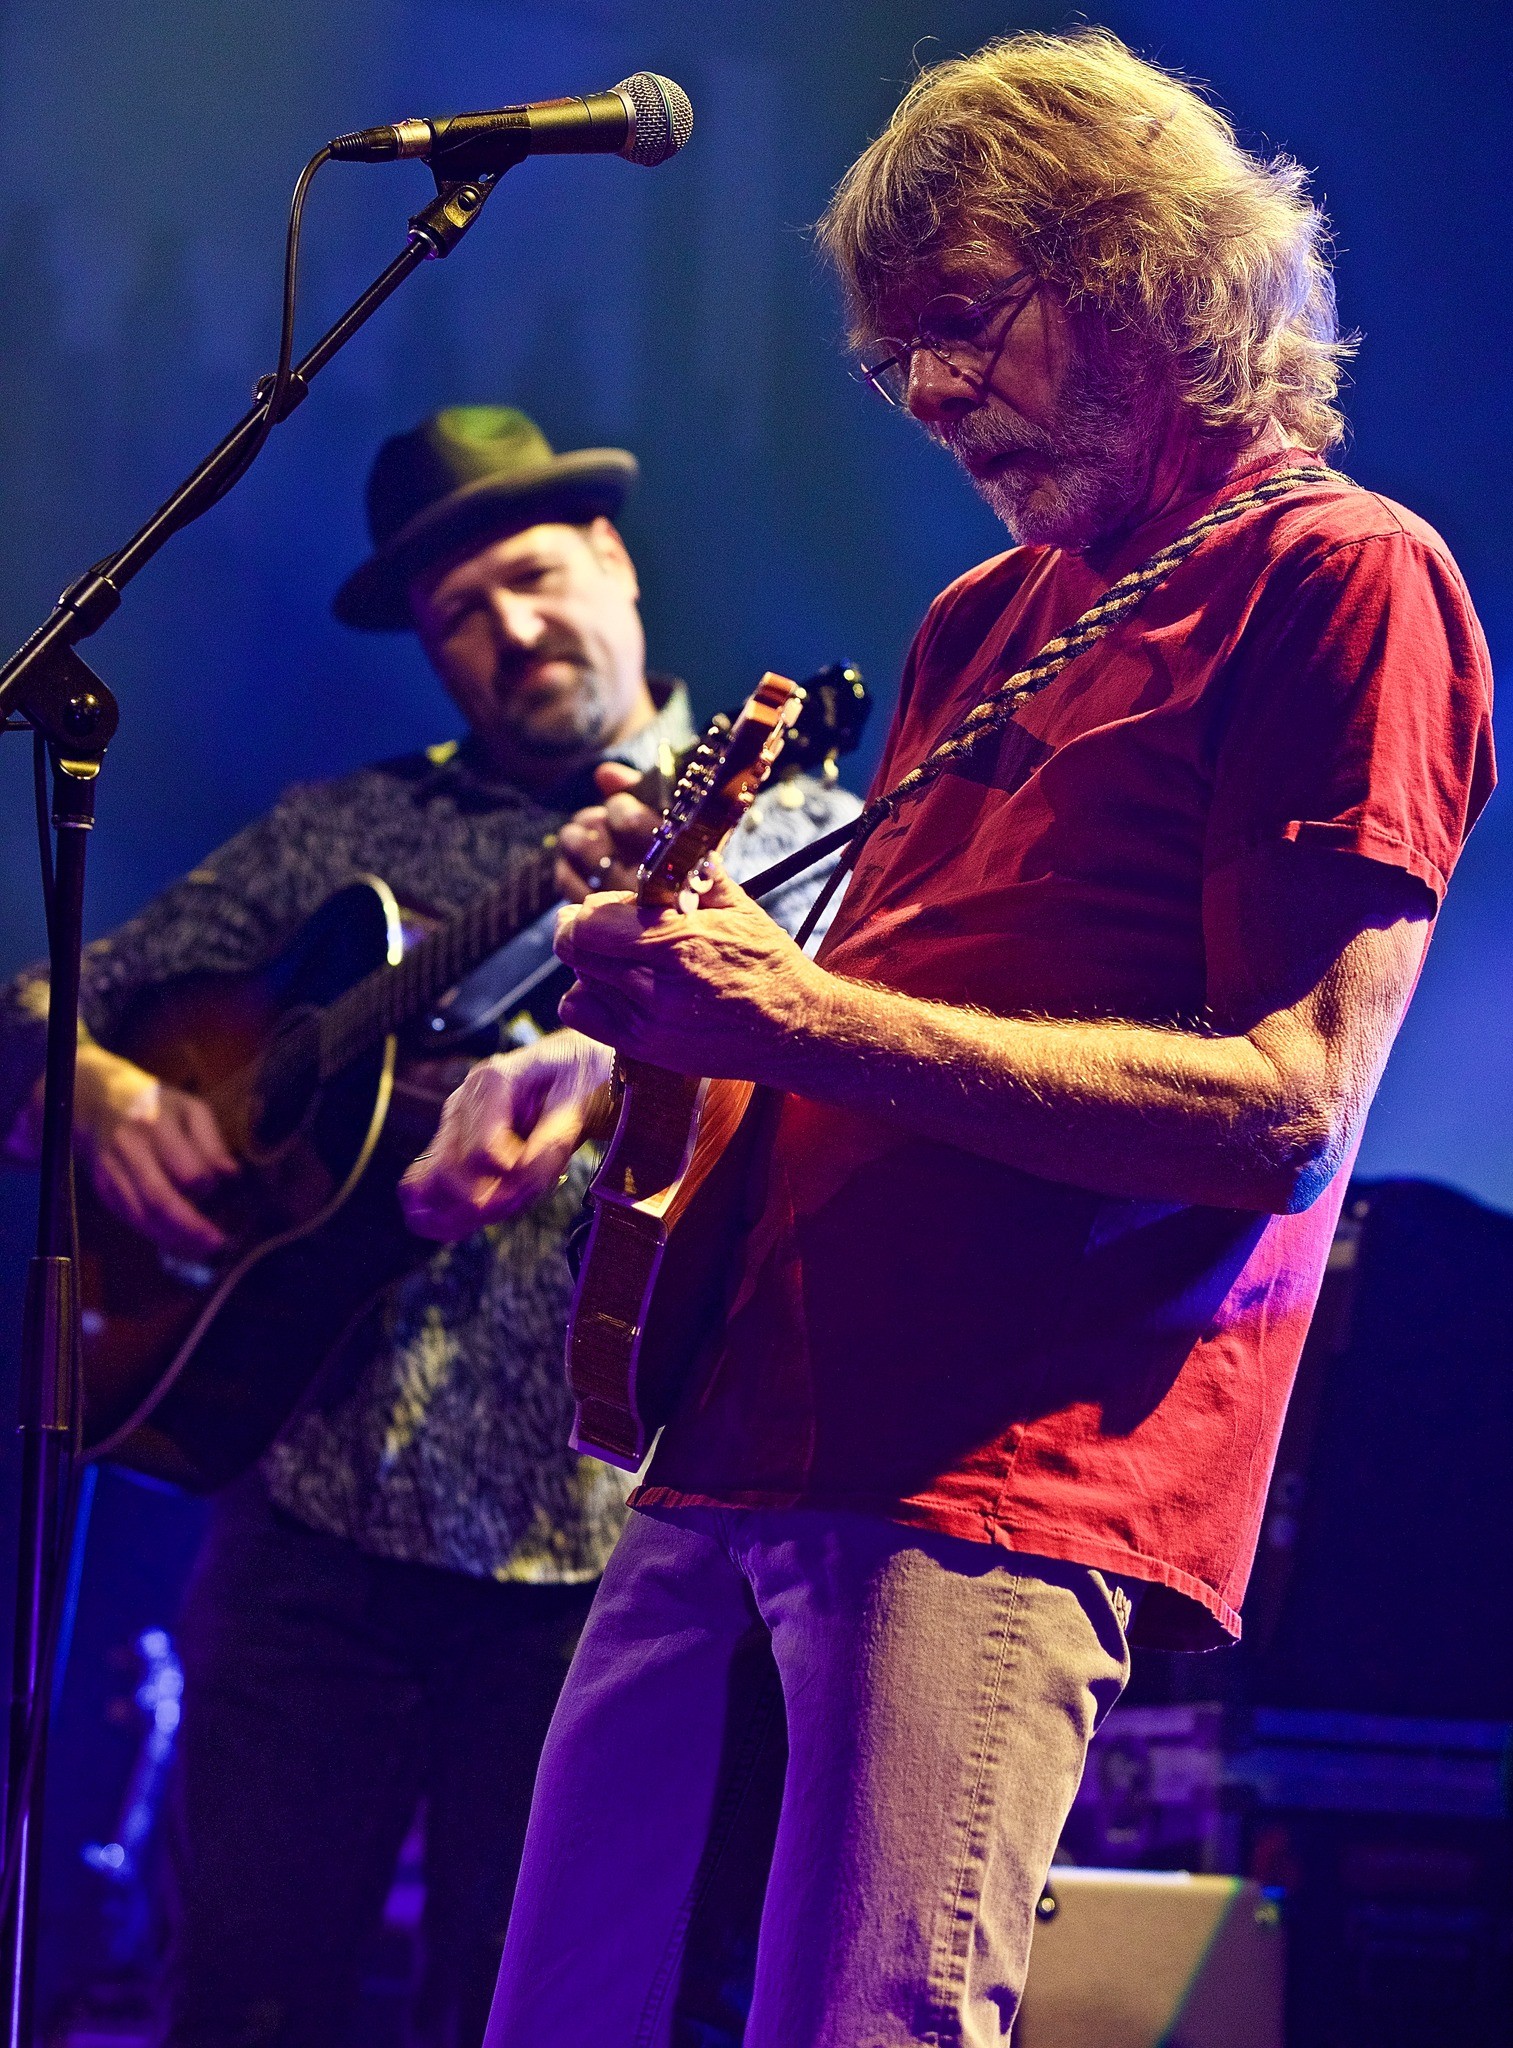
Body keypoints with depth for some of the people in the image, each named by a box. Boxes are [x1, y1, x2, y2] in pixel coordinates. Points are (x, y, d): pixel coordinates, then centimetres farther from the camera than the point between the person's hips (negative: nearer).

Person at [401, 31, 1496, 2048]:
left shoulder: (1342, 578, -4)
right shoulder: (987, 621, 24)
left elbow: (1291, 1110, -14)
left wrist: (800, 1017, -19)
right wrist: (603, 1057, 13)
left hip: (1004, 1482, -9)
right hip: (739, 1438, 9)